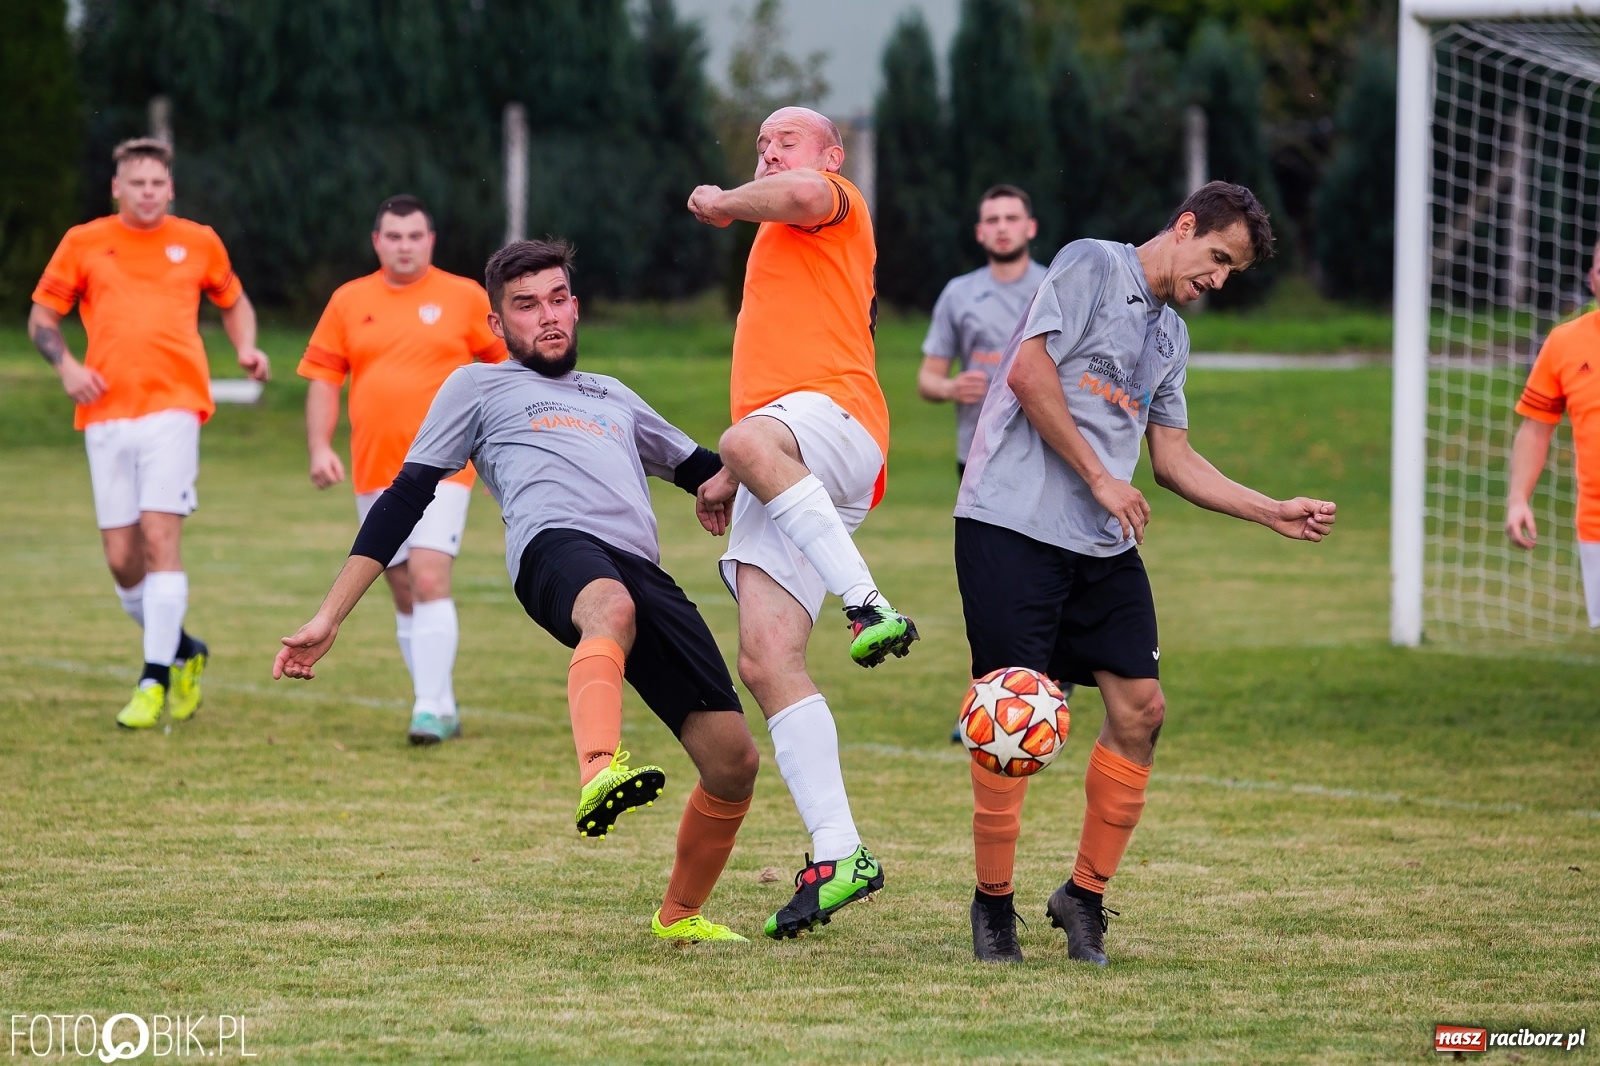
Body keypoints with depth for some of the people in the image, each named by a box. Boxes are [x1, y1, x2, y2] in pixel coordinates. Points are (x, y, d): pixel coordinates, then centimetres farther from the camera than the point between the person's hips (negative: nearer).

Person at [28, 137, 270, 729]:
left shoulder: (198, 243, 10)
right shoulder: (84, 243, 9)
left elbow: (233, 302, 25)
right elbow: (42, 316, 13)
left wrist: (247, 349, 6)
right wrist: (65, 365, -5)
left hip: (173, 408, -2)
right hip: (105, 414, 2)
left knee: (160, 537, -16)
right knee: (121, 559, 1)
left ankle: (154, 681, -15)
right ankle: (184, 652, 25)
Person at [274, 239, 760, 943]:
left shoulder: (615, 397, 38)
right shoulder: (481, 386, 26)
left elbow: (702, 469, 48)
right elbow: (405, 498, 20)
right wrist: (328, 619, 13)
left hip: (645, 573, 5)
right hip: (556, 543, -5)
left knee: (734, 761, -5)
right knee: (612, 608, -43)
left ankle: (680, 915, 20)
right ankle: (600, 775, -72)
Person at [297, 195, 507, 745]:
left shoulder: (464, 297, 2)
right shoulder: (348, 302, 8)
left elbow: (504, 362, 9)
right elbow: (323, 377, 9)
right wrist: (320, 447, -3)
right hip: (374, 470, 4)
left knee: (429, 580, -18)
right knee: (405, 595, 8)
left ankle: (431, 709, -20)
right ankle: (444, 709, 18)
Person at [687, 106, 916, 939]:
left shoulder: (836, 203, 12)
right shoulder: (774, 248, 38)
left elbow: (801, 194, -15)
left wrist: (723, 204, 3)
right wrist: (729, 482, 35)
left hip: (836, 419, -8)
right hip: (784, 486, 8)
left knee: (751, 440, -43)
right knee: (765, 662, -9)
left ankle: (870, 607, -44)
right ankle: (837, 858, -14)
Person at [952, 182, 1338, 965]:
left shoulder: (1172, 338, 22)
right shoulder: (1091, 266, -2)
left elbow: (1173, 460, 26)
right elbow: (1029, 372, -12)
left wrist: (1275, 513, 17)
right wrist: (1101, 479, -11)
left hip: (1104, 546, 8)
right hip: (1014, 522, -8)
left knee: (1141, 709, -1)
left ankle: (1085, 895, 12)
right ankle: (993, 902, 5)